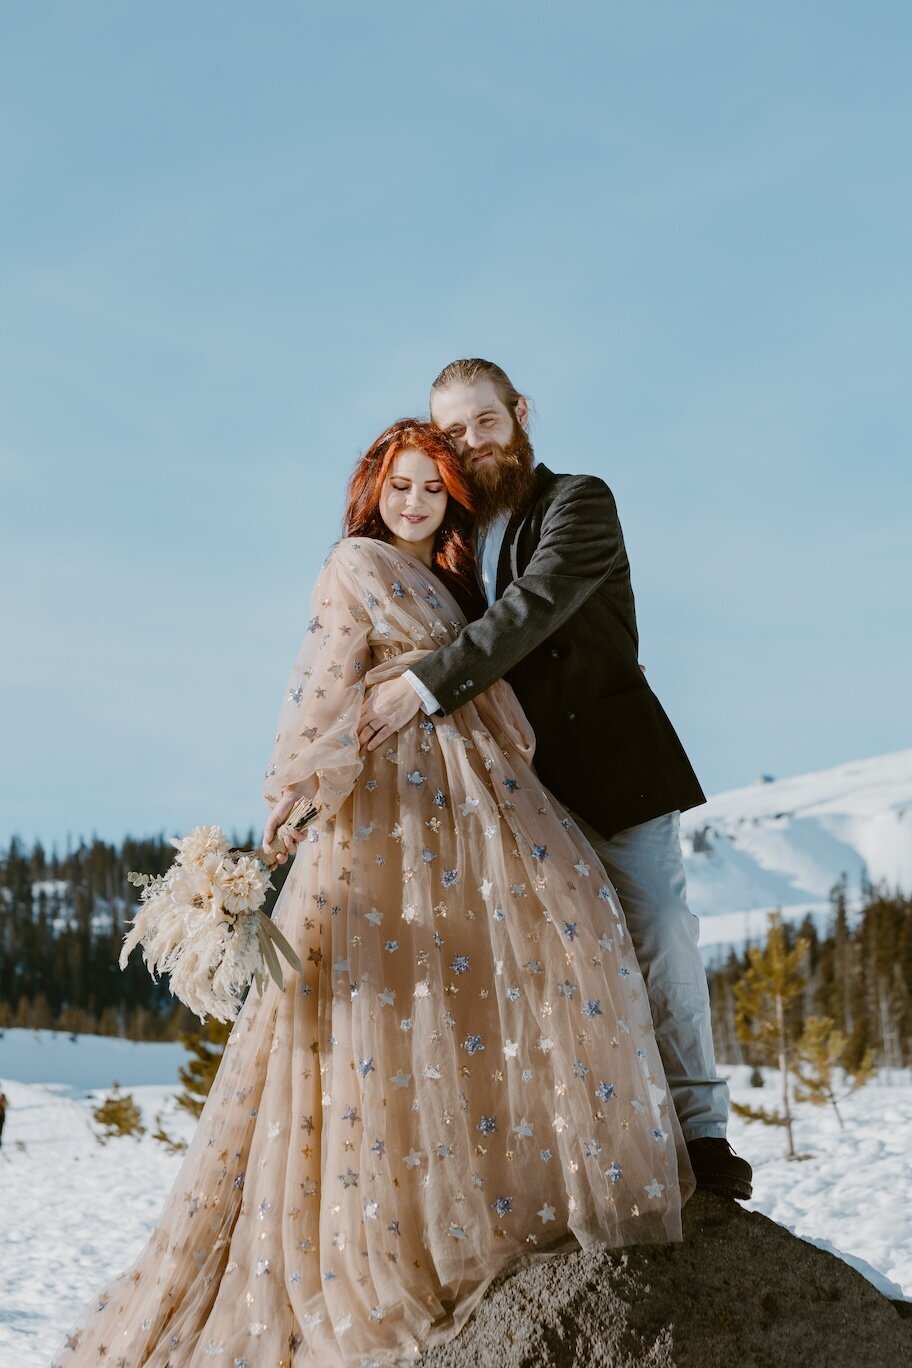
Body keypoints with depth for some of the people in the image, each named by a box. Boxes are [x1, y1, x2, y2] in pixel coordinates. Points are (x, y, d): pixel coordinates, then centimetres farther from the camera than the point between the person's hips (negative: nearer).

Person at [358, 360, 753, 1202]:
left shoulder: (579, 502, -5)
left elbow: (533, 610, -22)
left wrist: (424, 687, -31)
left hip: (612, 758, -5)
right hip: (528, 776, 5)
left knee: (657, 935, -6)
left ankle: (699, 1130, 1)